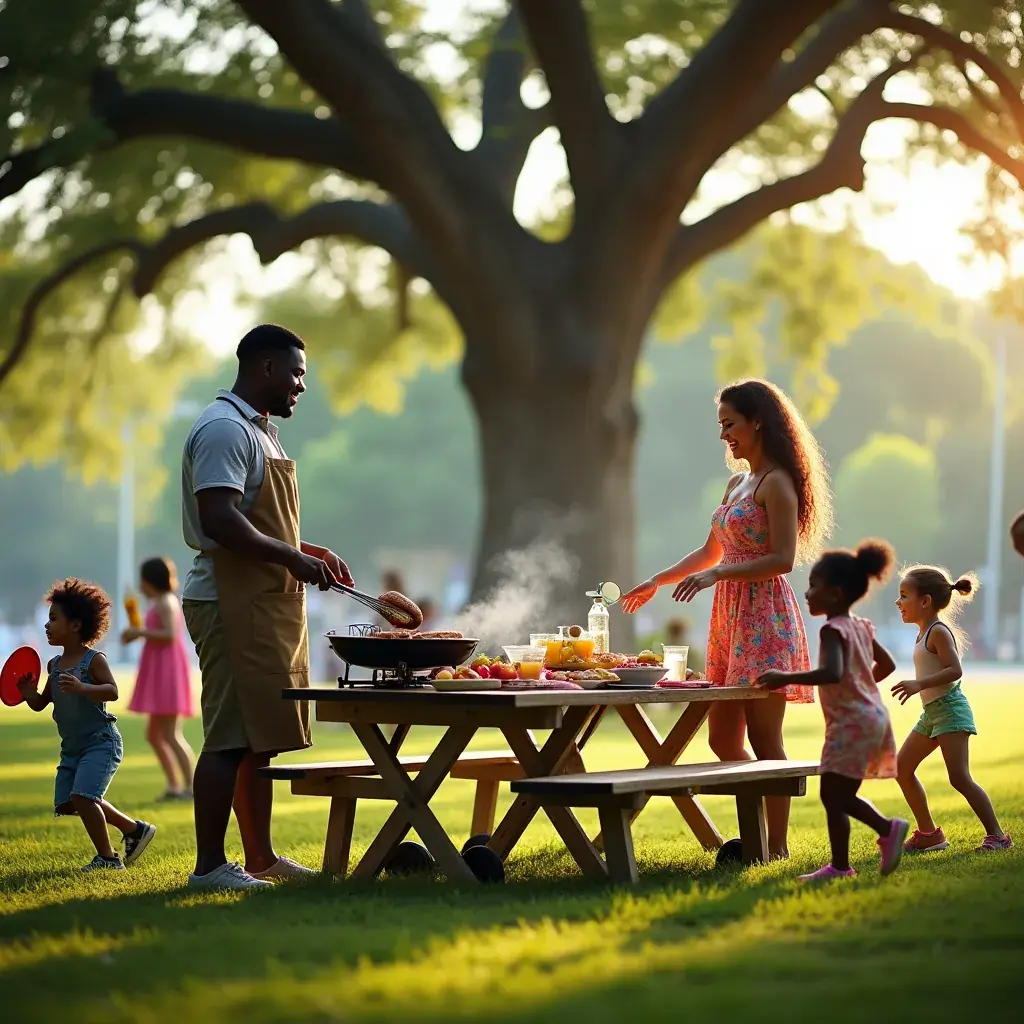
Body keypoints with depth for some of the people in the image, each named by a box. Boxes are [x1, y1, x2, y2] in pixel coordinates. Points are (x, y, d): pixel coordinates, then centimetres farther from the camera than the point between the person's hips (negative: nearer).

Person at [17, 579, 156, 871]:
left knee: (82, 797, -21)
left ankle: (107, 857, -5)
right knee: (67, 803, 8)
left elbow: (112, 691, -24)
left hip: (101, 742, -8)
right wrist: (28, 693, -8)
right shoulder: (54, 665, 9)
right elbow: (41, 703, 14)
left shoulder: (93, 660, -12)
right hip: (72, 748, 8)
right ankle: (133, 829, 23)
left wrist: (82, 688, -39)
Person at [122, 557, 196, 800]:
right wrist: (137, 634, 14)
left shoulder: (165, 602, -11)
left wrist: (140, 632, -15)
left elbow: (170, 635, -22)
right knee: (154, 734, 12)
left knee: (170, 734, -12)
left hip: (168, 673, -11)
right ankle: (174, 786, 12)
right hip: (160, 673, 11)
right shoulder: (163, 602, 19)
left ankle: (189, 786, -12)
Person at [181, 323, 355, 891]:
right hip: (232, 604, -10)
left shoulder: (260, 430, 21)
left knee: (259, 737, 12)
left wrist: (307, 552, 17)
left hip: (267, 604, 10)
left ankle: (261, 856, 18)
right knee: (230, 737, -10)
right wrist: (292, 559, -19)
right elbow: (219, 520, -23)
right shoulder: (224, 429, -13)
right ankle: (209, 865, -7)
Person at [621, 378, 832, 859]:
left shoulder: (776, 483, -10)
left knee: (764, 739, -7)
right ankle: (758, 834, 17)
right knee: (723, 739, 8)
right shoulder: (738, 483, 17)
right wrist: (656, 581, 23)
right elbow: (711, 552, 26)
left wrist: (716, 575, -22)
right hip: (730, 616, 9)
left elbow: (783, 559, -17)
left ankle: (778, 847, -3)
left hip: (764, 618, -9)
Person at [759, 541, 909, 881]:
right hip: (871, 715, 10)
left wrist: (785, 678, -27)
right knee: (840, 796, 16)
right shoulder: (860, 627, 12)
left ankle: (839, 865, -3)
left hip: (851, 723, -10)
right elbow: (887, 664, 24)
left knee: (832, 795, -5)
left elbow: (832, 672, -31)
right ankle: (889, 828, 8)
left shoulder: (834, 630, -15)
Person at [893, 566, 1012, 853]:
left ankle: (997, 835, -11)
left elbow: (955, 670, -24)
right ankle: (928, 833, 17)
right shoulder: (925, 632, 14)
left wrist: (919, 684, -30)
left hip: (949, 709, -11)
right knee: (902, 768, 10)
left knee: (959, 777, -15)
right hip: (931, 712, 11)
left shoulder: (938, 631, -14)